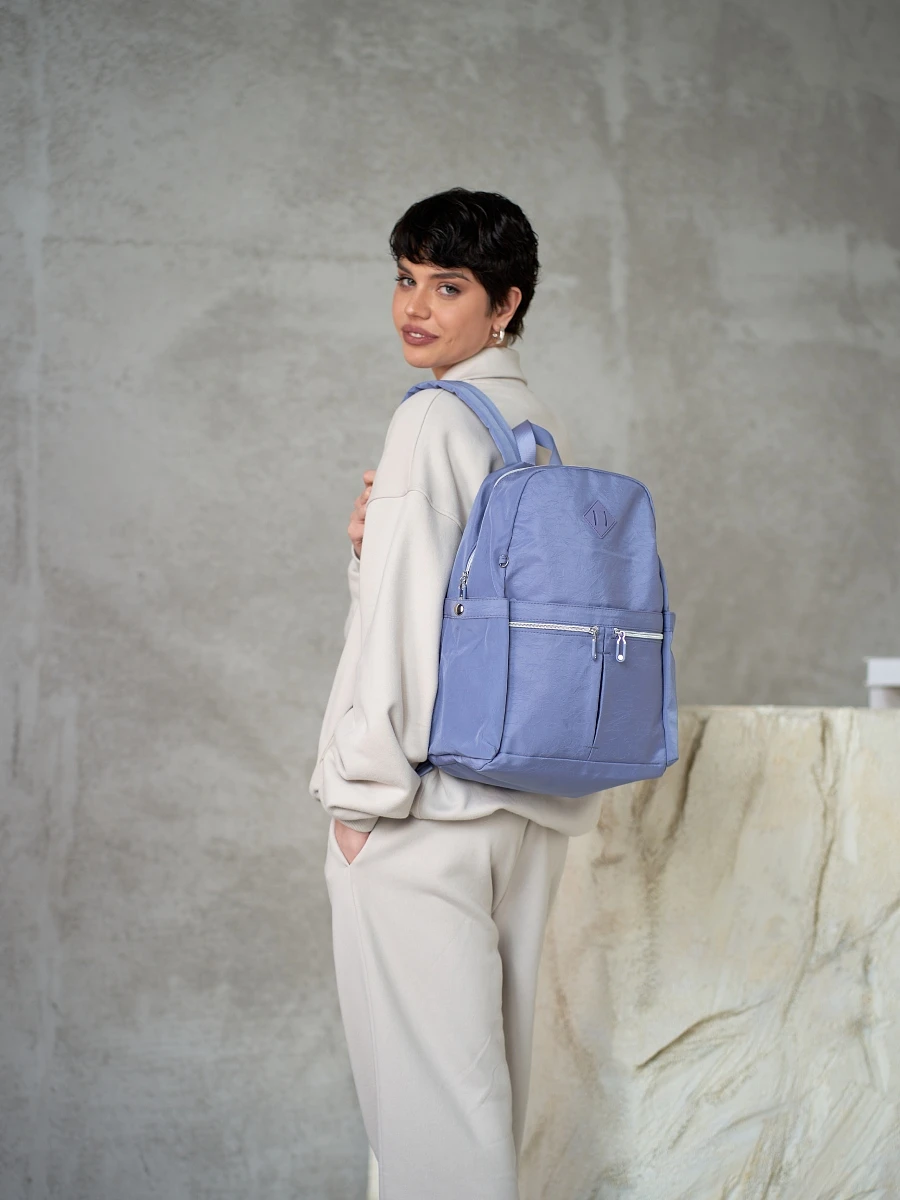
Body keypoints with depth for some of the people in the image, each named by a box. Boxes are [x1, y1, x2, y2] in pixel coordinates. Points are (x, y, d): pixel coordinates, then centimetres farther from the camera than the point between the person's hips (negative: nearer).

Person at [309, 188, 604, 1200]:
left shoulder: (433, 420, -11)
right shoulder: (544, 430, 14)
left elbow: (407, 612, -16)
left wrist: (364, 788, -13)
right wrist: (382, 536, 6)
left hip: (431, 792, -9)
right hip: (531, 794, 9)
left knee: (421, 1060, -4)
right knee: (493, 1050, 14)